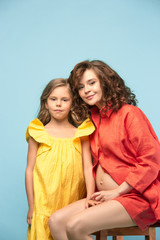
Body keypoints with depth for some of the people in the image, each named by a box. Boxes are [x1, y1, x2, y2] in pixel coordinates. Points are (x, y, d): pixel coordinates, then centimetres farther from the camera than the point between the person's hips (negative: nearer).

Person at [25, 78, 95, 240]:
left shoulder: (80, 134, 4)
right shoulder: (37, 133, 2)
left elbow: (88, 168, 1)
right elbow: (29, 170, 2)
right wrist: (31, 207, 1)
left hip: (74, 204, 1)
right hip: (44, 206, -1)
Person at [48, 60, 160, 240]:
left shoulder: (129, 113, -8)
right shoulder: (93, 119, 14)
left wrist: (117, 191, -12)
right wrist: (94, 193, 4)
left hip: (137, 196, -7)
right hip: (104, 196, 7)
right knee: (56, 221, -13)